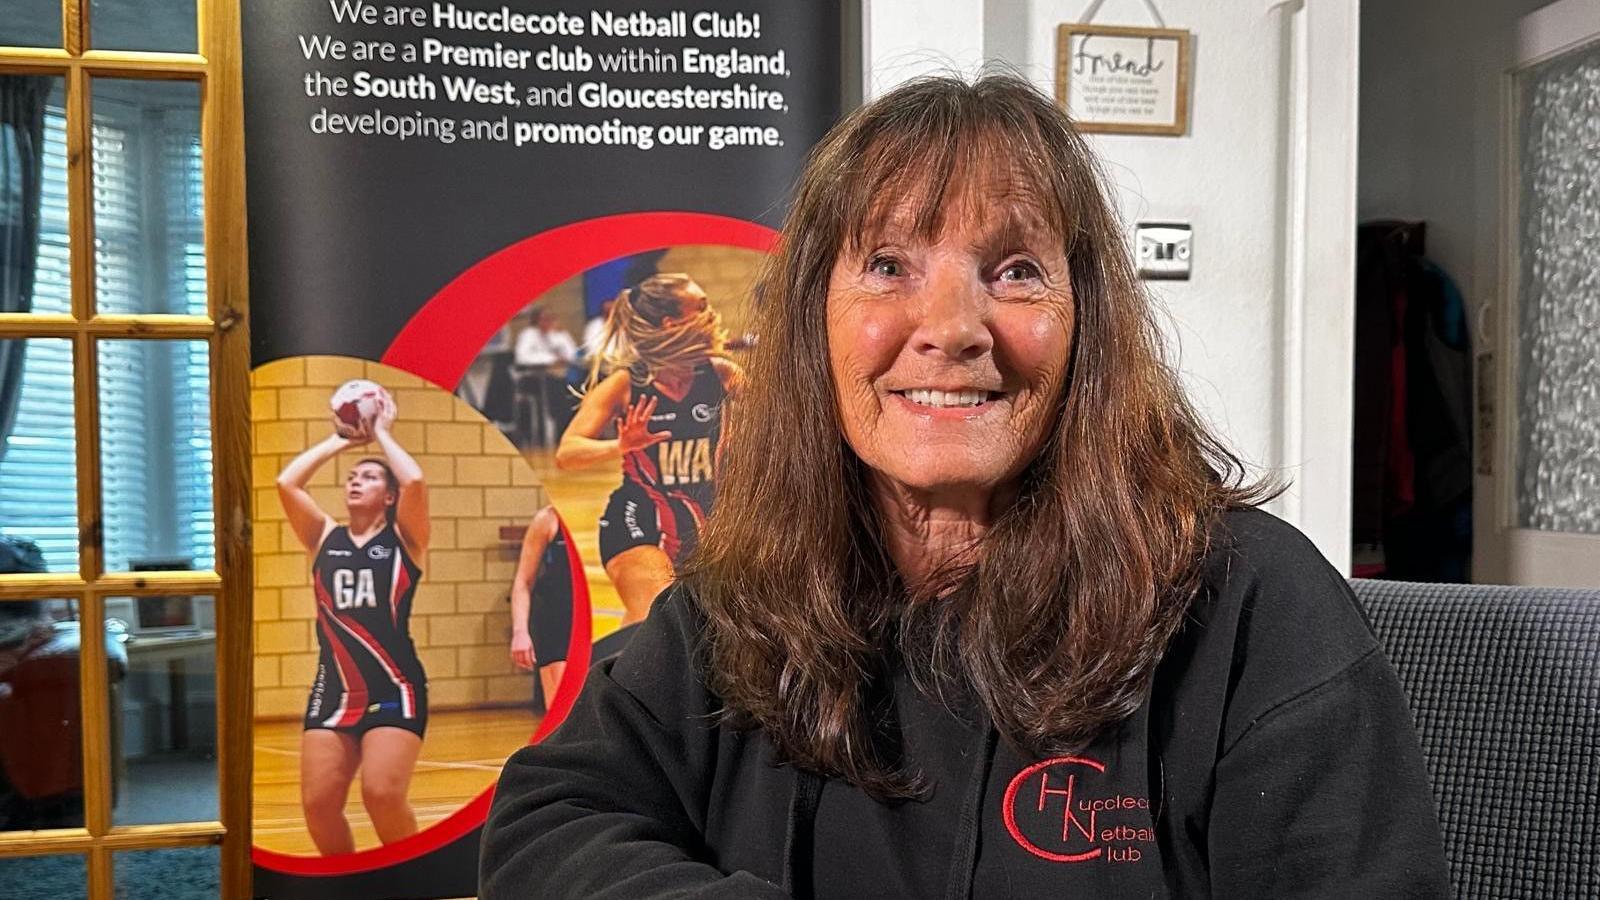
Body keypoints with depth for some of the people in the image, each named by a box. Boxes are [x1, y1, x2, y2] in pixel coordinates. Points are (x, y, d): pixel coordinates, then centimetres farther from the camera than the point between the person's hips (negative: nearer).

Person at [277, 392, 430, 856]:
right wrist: (339, 440, 9)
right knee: (318, 803, -2)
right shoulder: (325, 537, 12)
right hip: (332, 690, 4)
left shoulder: (403, 538, 3)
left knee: (382, 795, -16)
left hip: (394, 689, -4)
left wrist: (382, 433, 1)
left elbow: (414, 481, -15)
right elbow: (286, 483, 0)